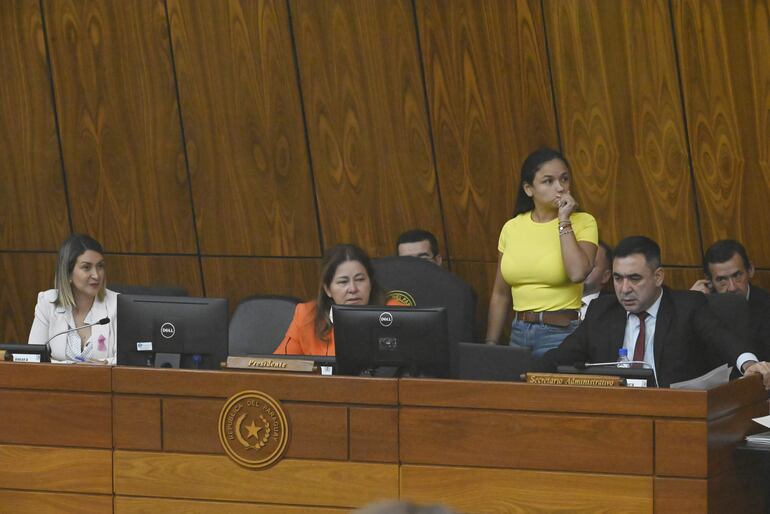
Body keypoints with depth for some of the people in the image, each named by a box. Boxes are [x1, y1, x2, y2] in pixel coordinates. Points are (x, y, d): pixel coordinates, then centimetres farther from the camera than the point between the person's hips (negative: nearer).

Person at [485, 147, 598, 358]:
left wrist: (564, 221, -13)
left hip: (563, 334, -4)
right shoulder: (512, 228, 8)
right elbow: (500, 295, 15)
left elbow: (578, 273, -20)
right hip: (519, 333, 4)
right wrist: (490, 346, 12)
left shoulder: (582, 222, -2)